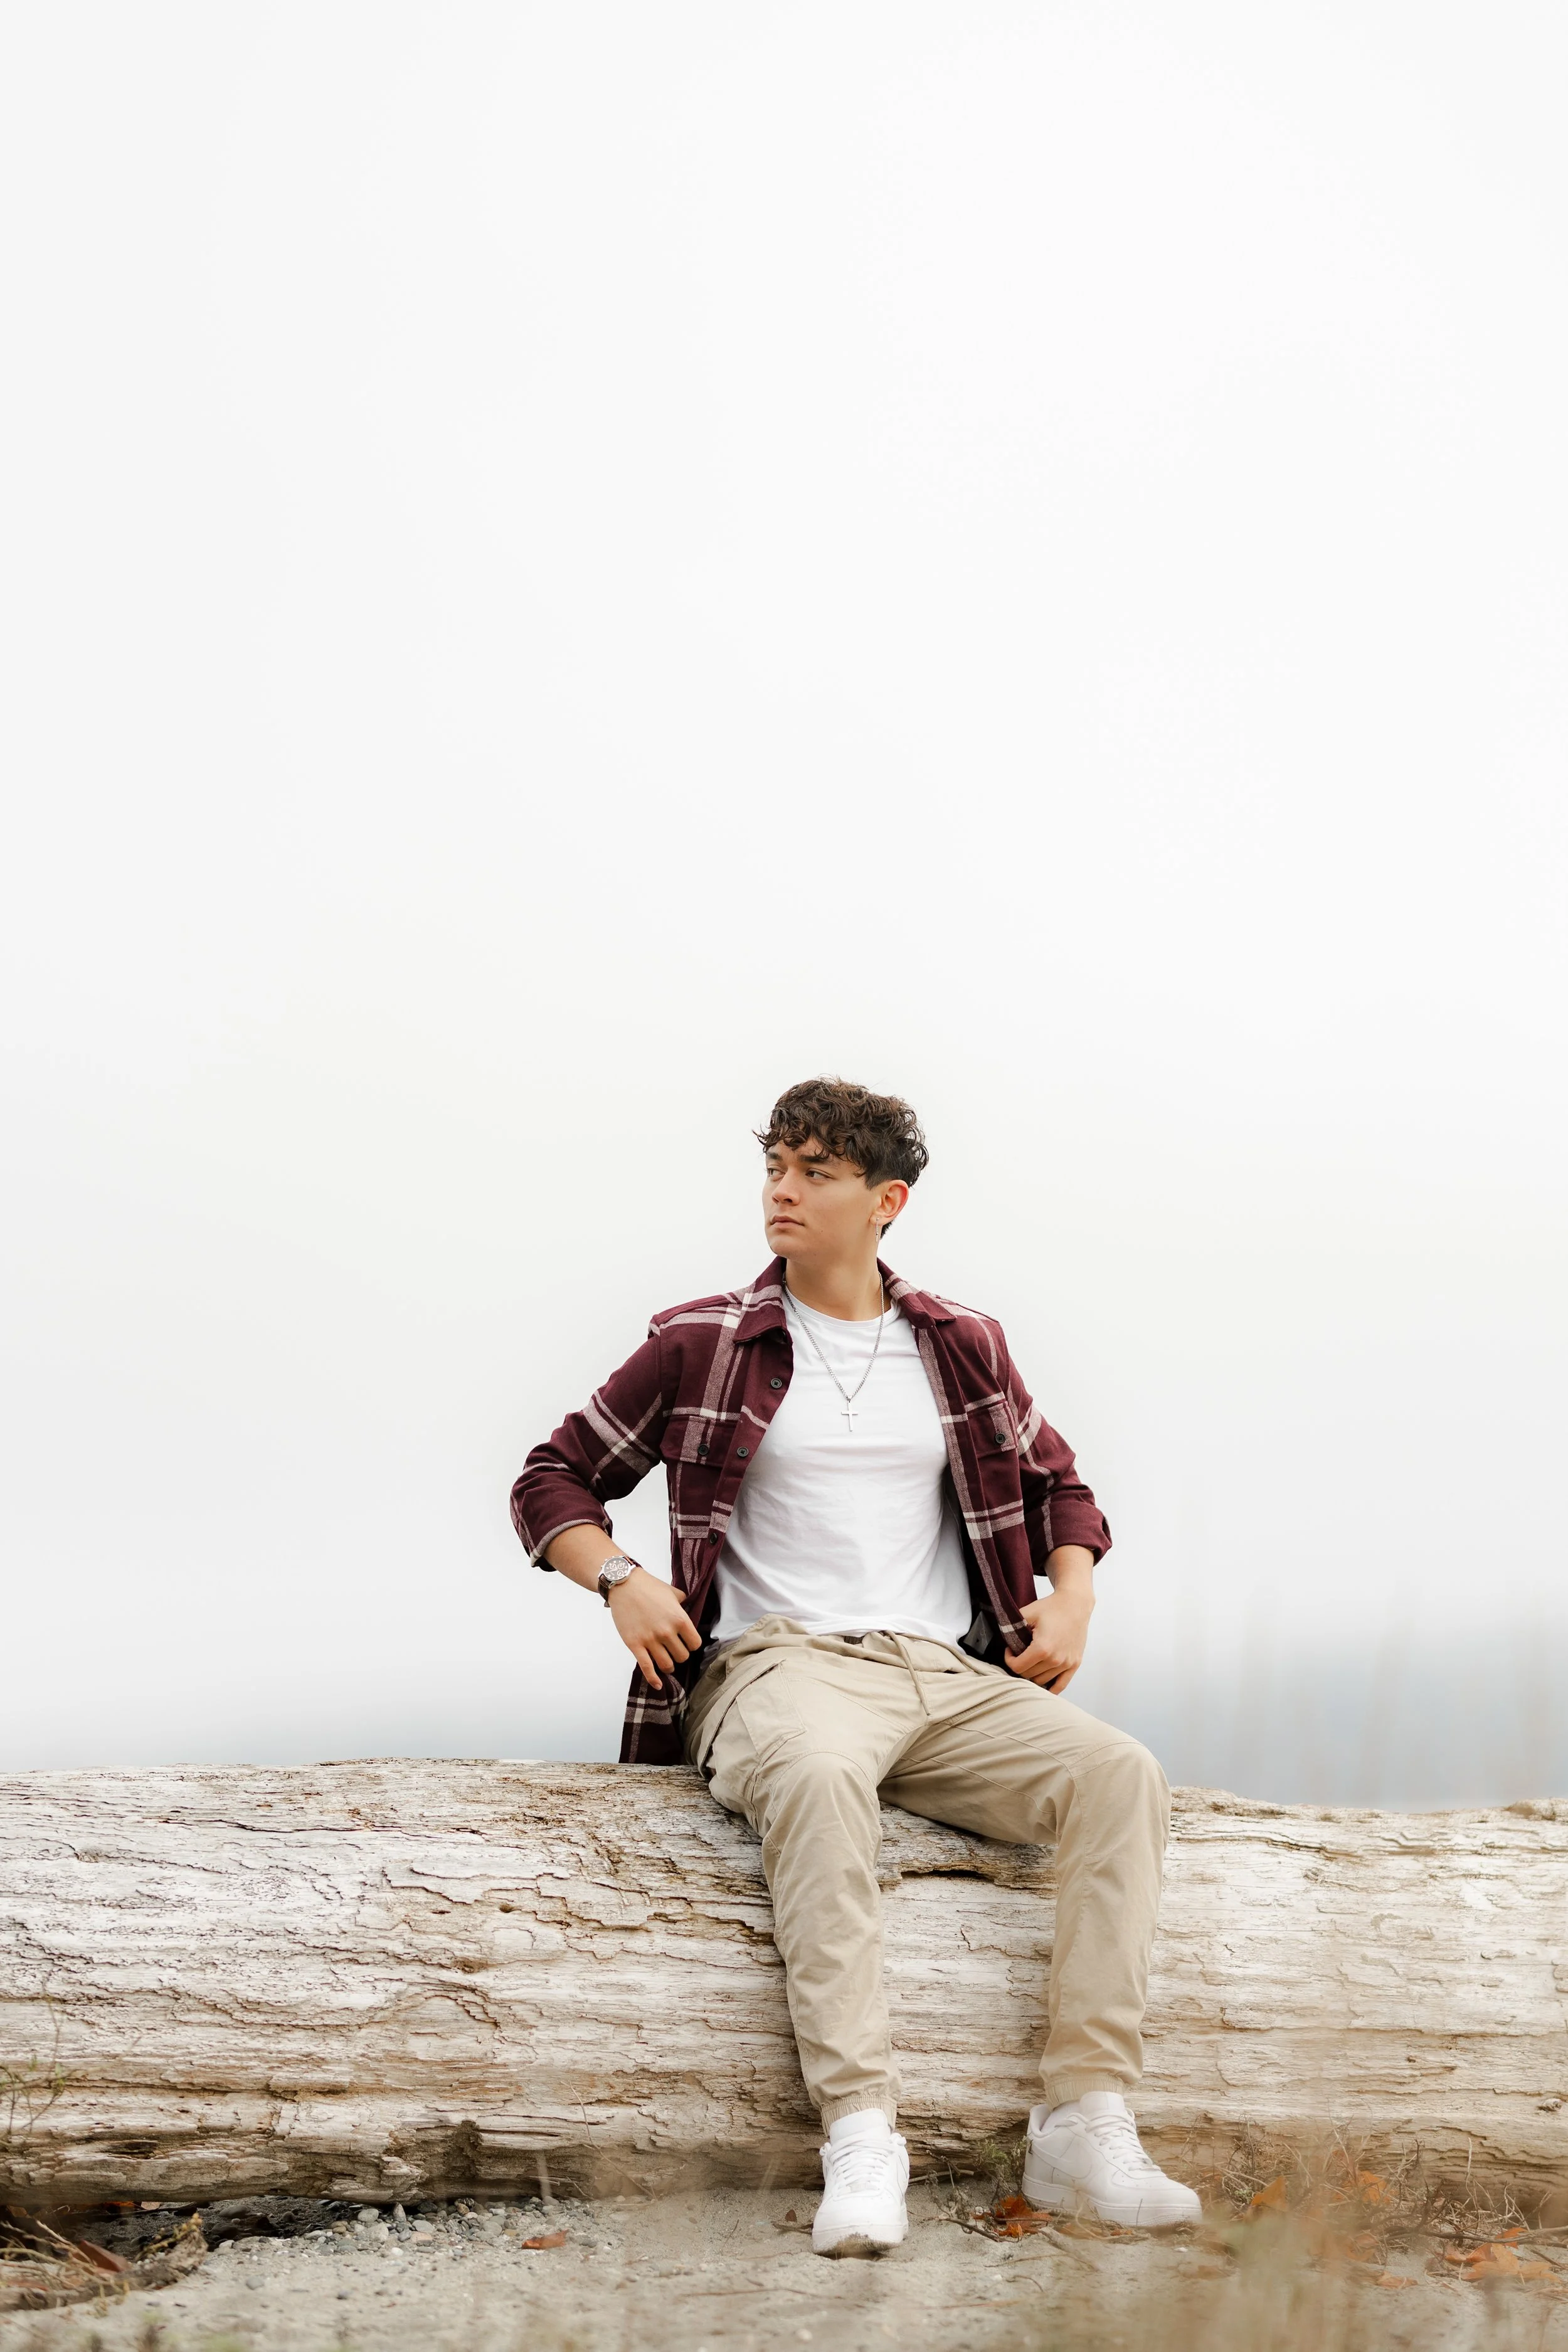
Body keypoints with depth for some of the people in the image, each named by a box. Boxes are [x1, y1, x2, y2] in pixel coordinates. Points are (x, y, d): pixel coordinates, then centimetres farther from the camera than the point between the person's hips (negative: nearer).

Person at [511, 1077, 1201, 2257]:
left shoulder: (961, 1348, 18)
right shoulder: (703, 1346, 10)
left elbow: (1057, 1485, 30)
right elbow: (555, 1480, 15)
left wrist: (1072, 1598, 10)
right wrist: (619, 1578, -4)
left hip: (951, 1676, 4)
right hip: (781, 1666, -4)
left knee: (1122, 1774, -25)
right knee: (818, 1772, -41)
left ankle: (1086, 2124, -30)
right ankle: (862, 2133, -45)